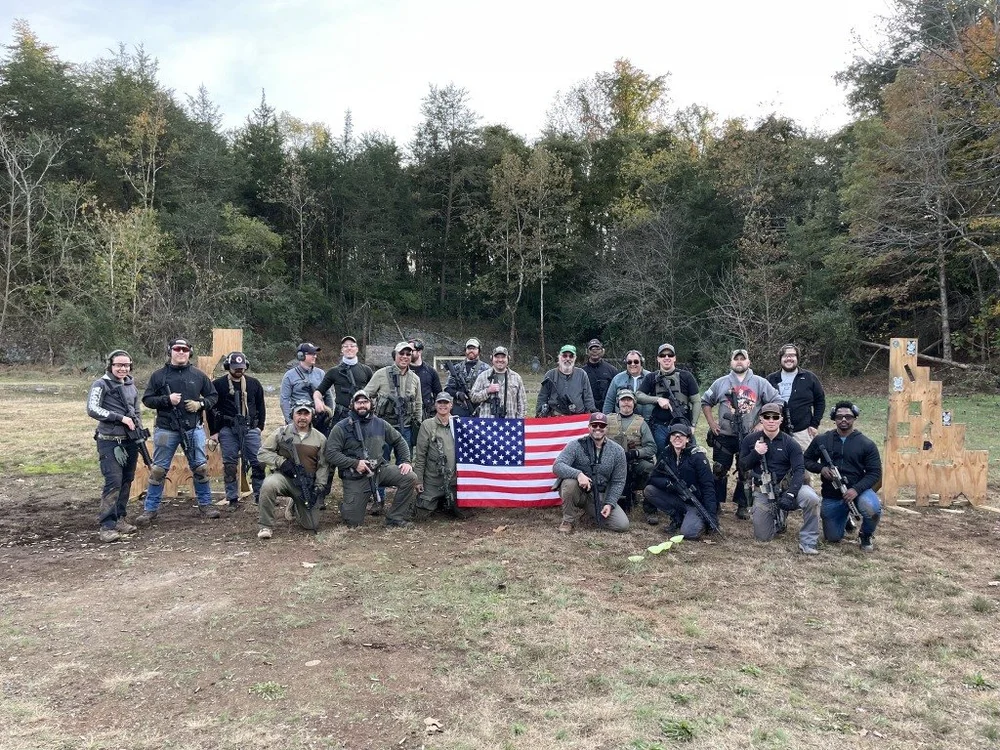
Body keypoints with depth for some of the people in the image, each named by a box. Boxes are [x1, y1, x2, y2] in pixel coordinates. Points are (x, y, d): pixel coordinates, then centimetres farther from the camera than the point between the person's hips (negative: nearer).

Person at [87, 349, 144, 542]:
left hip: (130, 441, 6)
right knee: (113, 482, -12)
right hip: (109, 441, -6)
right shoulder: (101, 384, -3)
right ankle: (106, 526, -8)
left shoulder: (131, 386, 15)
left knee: (126, 482, 9)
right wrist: (121, 418, -18)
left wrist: (140, 432, 13)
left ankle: (119, 519, 20)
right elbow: (92, 409, -14)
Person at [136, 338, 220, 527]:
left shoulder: (198, 375, 6)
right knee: (158, 470, 3)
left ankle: (205, 504, 18)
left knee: (201, 467, 4)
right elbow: (147, 400, 2)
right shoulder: (159, 375, 2)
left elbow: (213, 396, 13)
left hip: (193, 429, 1)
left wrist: (200, 404, -6)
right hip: (166, 430, -1)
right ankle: (150, 509, 13)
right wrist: (167, 399, -14)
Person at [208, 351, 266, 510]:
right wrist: (214, 431, 2)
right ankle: (233, 499, 12)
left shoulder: (254, 383, 8)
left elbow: (261, 406, 14)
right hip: (227, 430, -1)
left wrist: (260, 426, 7)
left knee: (258, 462, -1)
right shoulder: (218, 384, 2)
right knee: (229, 465, 3)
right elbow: (211, 409, 5)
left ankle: (260, 495, 11)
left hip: (250, 429, 1)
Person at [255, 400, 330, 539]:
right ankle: (265, 526, -17)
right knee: (269, 484, -38)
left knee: (312, 526, 0)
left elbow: (323, 466, 6)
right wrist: (281, 461, -16)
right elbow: (262, 453, -1)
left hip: (307, 484, 2)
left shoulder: (320, 438, 4)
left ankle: (294, 507, 35)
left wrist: (319, 488, -4)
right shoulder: (281, 433, -2)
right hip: (283, 477, -2)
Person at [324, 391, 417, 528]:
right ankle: (347, 505, 33)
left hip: (380, 469, 3)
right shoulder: (341, 427, -4)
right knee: (353, 522, -5)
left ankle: (395, 518, -6)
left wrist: (405, 461, 2)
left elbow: (399, 441, 17)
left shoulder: (380, 424, 7)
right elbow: (331, 454, -10)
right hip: (355, 476, -3)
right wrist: (355, 463, -18)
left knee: (409, 478, -20)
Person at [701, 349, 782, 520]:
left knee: (746, 473, 8)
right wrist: (711, 422, 2)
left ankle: (742, 506, 18)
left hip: (749, 437, 0)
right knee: (719, 471, 5)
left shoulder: (760, 383, 1)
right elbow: (705, 401, 12)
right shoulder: (721, 383, 5)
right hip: (724, 436, 1)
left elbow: (776, 403, 0)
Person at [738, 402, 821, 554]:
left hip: (786, 485, -1)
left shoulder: (789, 443, -6)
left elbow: (799, 470, -14)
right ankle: (776, 517, 34)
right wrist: (755, 453, -20)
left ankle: (807, 543, -16)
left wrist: (790, 494, -28)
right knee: (762, 537, 0)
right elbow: (742, 467, 0)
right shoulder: (750, 440, -1)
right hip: (762, 490, 1)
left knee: (812, 499, -32)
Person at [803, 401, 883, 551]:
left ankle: (866, 535, 0)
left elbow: (875, 473, -7)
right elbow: (806, 460, 9)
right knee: (832, 538, 5)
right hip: (831, 497, 2)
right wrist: (821, 468, -14)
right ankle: (845, 518, 40)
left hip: (858, 490, -2)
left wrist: (856, 489, -22)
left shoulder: (866, 444, -4)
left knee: (872, 509, -36)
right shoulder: (821, 440, 0)